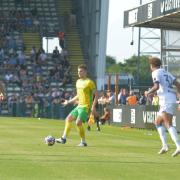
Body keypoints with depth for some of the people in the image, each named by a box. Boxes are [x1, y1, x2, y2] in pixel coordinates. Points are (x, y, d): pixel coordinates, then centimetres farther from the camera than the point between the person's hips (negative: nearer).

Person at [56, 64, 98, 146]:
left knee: (78, 122, -19)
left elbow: (96, 94, -12)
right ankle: (63, 138, 11)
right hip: (79, 106, 9)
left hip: (86, 107, -9)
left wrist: (93, 107, -20)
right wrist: (69, 102, 23)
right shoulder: (78, 82, 14)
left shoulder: (89, 82, -11)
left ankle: (83, 142, -8)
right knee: (68, 119, 6)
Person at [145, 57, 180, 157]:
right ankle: (164, 146, 10)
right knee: (158, 122, 19)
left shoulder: (156, 73, -4)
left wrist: (148, 92, -2)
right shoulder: (166, 73, 21)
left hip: (166, 101, -9)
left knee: (168, 124, -17)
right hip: (172, 100, 9)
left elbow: (156, 87, -19)